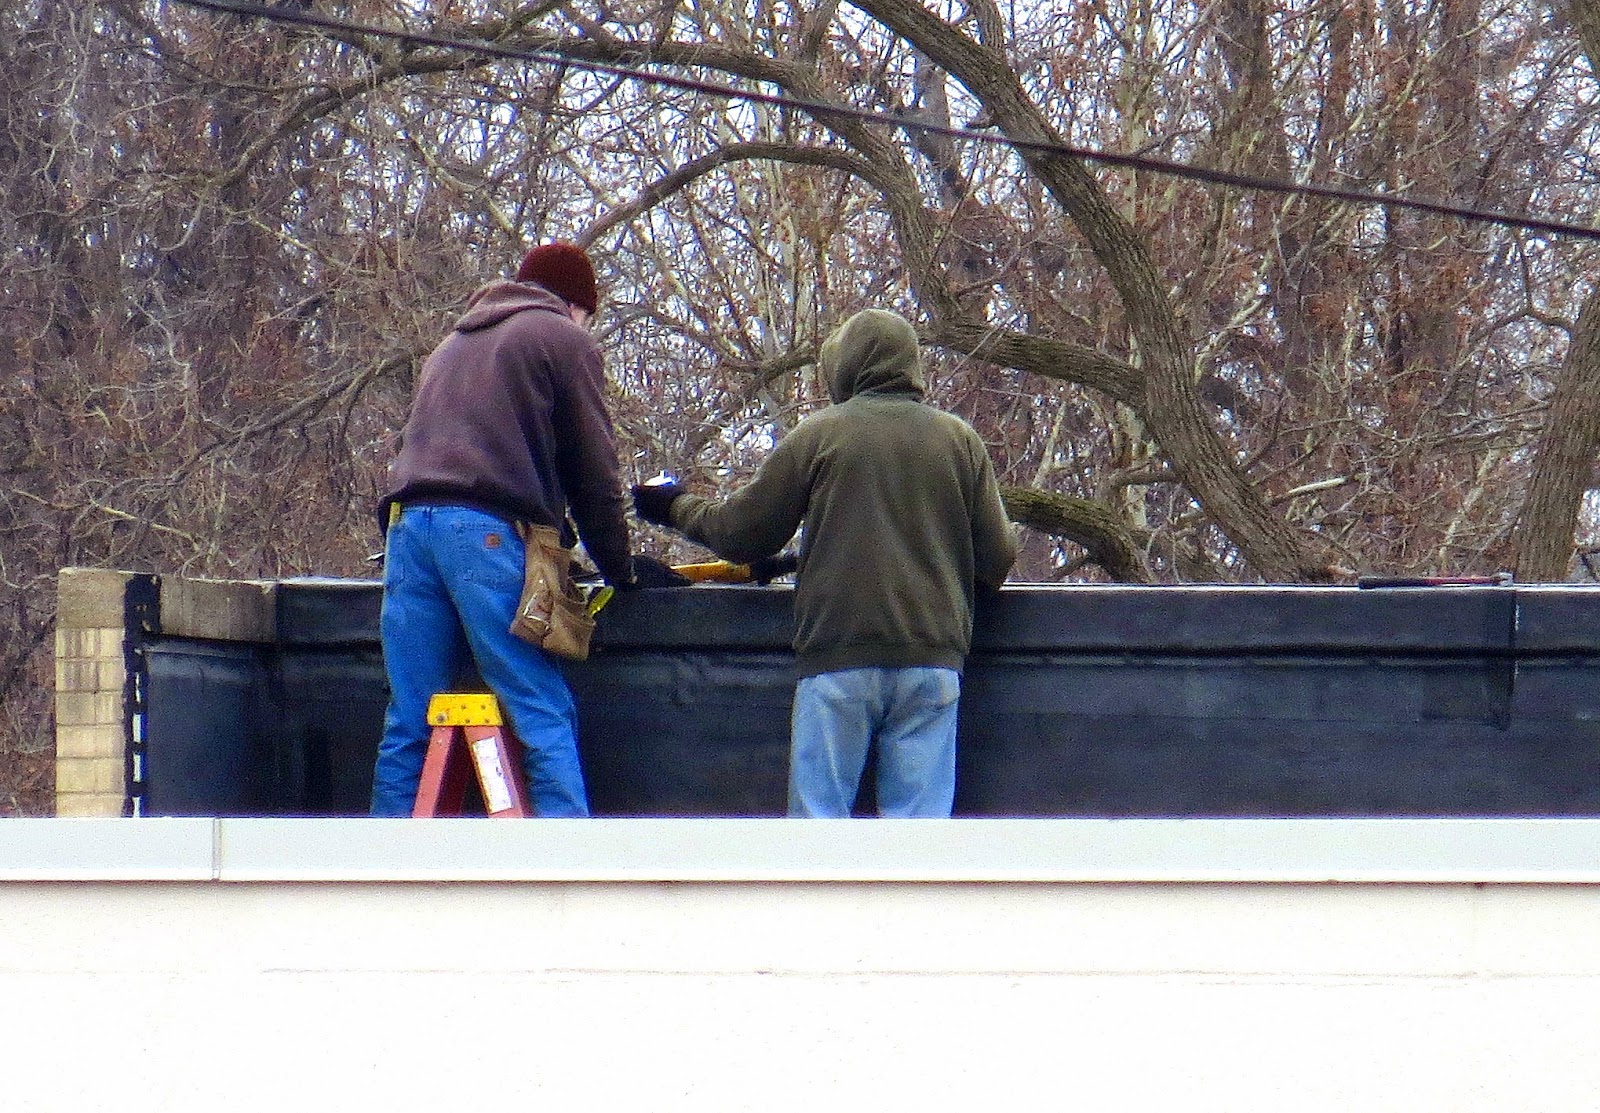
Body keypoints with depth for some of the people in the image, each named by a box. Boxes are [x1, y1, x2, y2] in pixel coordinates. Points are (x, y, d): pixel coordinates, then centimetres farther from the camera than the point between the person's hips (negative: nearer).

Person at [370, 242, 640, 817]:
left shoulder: (454, 342, 33)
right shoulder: (565, 339, 12)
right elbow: (594, 473, 10)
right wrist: (621, 569, 19)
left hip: (409, 524, 6)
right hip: (491, 532, -6)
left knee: (409, 719, 6)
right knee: (544, 715, -7)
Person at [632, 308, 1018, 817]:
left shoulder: (817, 435, 2)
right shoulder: (960, 440, 9)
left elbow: (741, 533, 8)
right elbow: (997, 556, 9)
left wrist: (677, 507, 28)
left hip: (838, 656, -2)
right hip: (932, 658, 2)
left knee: (819, 813, 1)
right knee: (919, 815, 1)